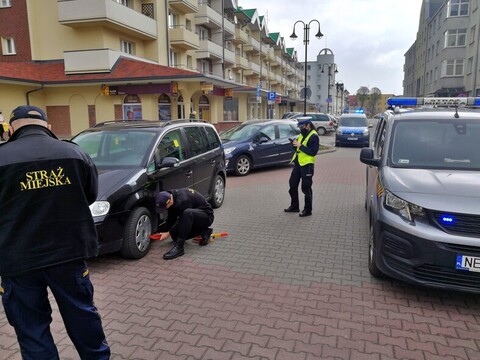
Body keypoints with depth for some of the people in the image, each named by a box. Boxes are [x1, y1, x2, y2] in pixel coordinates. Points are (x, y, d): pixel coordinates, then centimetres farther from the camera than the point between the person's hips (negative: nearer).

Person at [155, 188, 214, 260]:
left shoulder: (183, 201, -33)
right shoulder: (172, 195, -6)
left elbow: (182, 220, -22)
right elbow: (171, 218, 6)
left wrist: (168, 234, -14)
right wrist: (163, 231, 2)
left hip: (206, 216, -9)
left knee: (187, 213, -39)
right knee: (175, 235, -1)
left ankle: (179, 247, -32)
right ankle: (203, 231, 9)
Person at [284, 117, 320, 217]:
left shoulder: (314, 136, -14)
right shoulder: (302, 134, 12)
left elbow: (313, 152, -22)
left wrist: (300, 146, -24)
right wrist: (295, 143, -3)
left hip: (307, 165, -9)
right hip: (298, 163, 9)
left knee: (306, 188, -1)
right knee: (293, 184, 13)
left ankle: (308, 210, 12)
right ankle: (294, 206, 27)